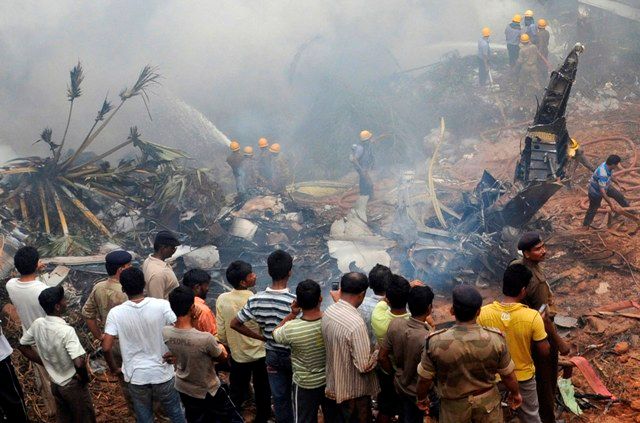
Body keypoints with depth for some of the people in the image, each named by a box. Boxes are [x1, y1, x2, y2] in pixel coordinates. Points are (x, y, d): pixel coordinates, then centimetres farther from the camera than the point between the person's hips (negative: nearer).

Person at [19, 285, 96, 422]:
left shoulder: (37, 324, -10)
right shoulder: (66, 330, -31)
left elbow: (23, 347, 7)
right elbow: (79, 363, -38)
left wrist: (46, 363, 10)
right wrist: (85, 378, -17)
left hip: (55, 383, 6)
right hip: (73, 384, -6)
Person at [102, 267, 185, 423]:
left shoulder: (115, 313, -14)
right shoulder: (162, 306, -17)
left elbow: (106, 348, -13)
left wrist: (115, 369, 4)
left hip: (135, 376, 1)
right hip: (162, 373, -1)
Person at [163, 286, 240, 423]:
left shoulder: (165, 333, -20)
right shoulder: (205, 339, -37)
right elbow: (223, 357, -16)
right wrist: (220, 347, 7)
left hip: (183, 389, 5)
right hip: (208, 391, -5)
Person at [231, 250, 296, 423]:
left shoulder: (255, 300, -15)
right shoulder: (295, 302, -28)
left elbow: (235, 324, -4)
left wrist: (262, 337, 2)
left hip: (273, 356, 3)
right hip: (295, 356, -3)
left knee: (280, 399, 18)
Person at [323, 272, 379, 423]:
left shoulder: (328, 311, -7)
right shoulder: (356, 323, -31)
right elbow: (364, 366, -27)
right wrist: (379, 352, -10)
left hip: (335, 385, 7)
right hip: (355, 391, -7)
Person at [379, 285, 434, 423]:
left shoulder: (395, 324, -17)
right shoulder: (428, 339, -33)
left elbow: (382, 357, -6)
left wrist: (394, 374, 10)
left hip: (399, 385, 5)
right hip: (418, 392, -5)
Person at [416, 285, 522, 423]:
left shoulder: (435, 342, -24)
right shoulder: (495, 339, -22)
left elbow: (424, 378, -11)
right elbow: (508, 374, -7)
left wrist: (421, 397, 10)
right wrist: (515, 393, 14)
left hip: (454, 406, 0)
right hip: (488, 401, 1)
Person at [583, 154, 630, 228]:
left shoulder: (608, 166, -18)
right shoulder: (602, 174, -44)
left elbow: (611, 176, 7)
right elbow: (602, 192, -42)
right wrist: (611, 205, -40)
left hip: (605, 187, 8)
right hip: (596, 192, -8)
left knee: (619, 196, 20)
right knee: (593, 209, 10)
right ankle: (585, 225, 31)